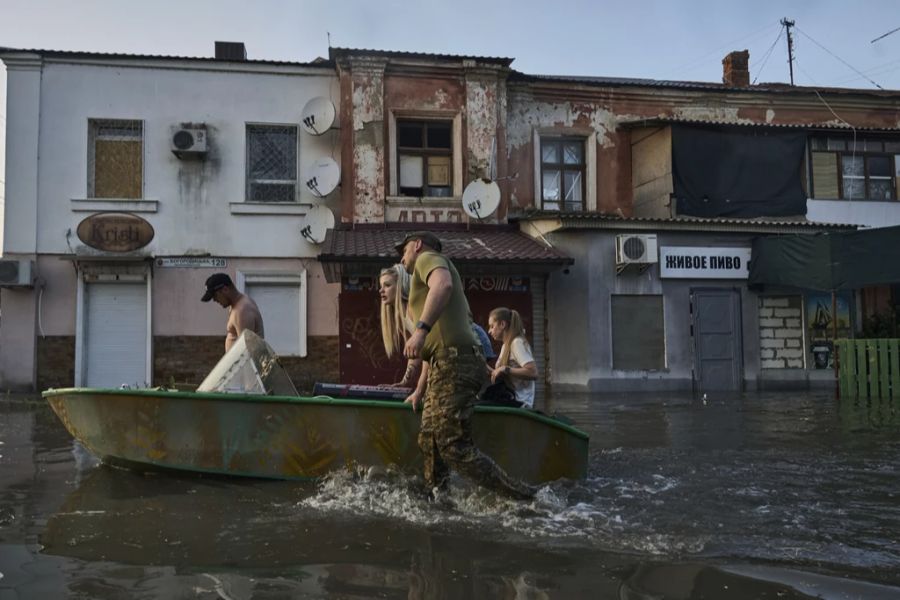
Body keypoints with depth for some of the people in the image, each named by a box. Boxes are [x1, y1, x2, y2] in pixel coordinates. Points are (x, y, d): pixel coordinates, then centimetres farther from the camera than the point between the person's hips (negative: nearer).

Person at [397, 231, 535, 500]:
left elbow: (443, 285, -24)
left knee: (454, 447, -12)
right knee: (430, 441, 9)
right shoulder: (427, 272, 32)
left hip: (454, 364, -10)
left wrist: (421, 328, -33)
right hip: (445, 366, 10)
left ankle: (523, 496, -9)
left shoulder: (428, 258, 4)